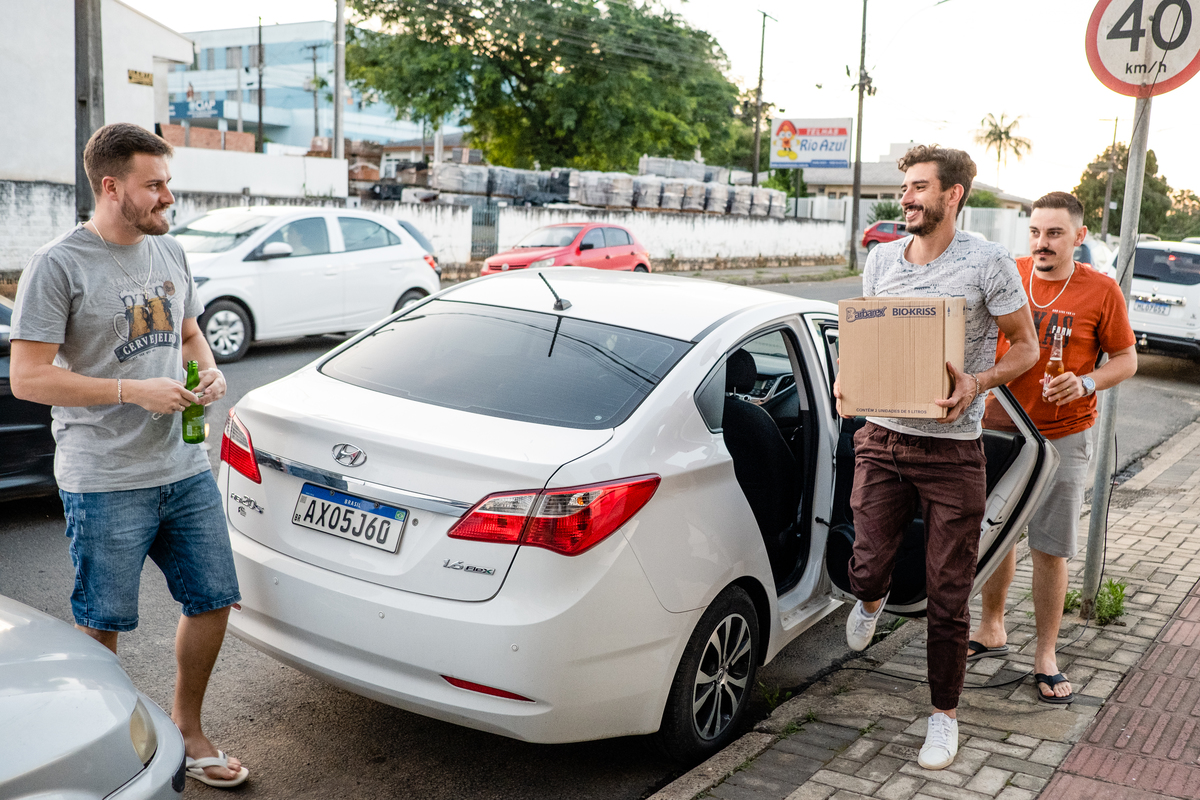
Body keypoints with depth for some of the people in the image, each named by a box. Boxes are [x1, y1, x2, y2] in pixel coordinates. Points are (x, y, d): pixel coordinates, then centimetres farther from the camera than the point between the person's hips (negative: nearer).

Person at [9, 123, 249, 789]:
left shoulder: (169, 253, 10)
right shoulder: (58, 266, -11)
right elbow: (27, 377, -13)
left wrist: (209, 371, 1)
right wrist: (132, 391, -19)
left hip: (186, 469, 7)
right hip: (105, 485, -6)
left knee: (212, 602, 12)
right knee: (100, 628, 6)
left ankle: (187, 731, 32)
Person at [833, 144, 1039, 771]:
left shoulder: (988, 264, -6)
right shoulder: (881, 260, 8)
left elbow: (1025, 345, 1)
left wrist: (978, 382, -18)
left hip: (952, 449, -3)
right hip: (881, 441, 3)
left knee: (948, 595, 3)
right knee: (866, 569, 4)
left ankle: (944, 715, 22)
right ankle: (872, 601, 44)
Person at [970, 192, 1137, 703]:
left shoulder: (1100, 292, -7)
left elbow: (1126, 359, 0)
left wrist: (1086, 383, -18)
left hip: (1061, 439, -3)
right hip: (997, 428, 3)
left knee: (1050, 549, 2)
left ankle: (1046, 656, 16)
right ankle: (991, 630, 32)